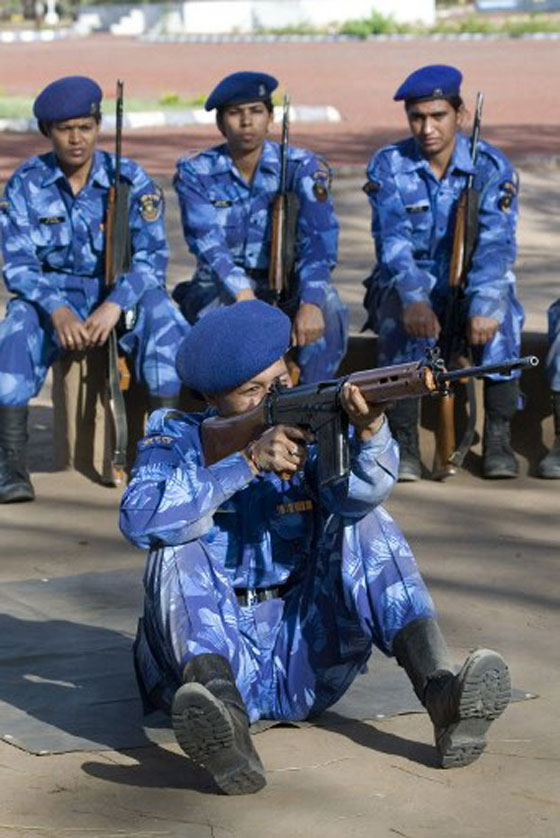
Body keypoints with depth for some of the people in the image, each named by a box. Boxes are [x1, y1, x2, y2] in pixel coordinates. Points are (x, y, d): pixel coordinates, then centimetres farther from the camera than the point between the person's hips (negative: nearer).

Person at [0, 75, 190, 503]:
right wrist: (58, 311, -28)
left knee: (160, 311, -33)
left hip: (122, 295, 0)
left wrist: (114, 306, -30)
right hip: (53, 295, 1)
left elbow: (152, 255, -12)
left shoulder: (130, 179, -6)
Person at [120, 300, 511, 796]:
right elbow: (140, 519, -22)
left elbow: (356, 493, -22)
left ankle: (442, 694, -33)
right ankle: (220, 713, -51)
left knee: (364, 522, -14)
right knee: (180, 546, -25)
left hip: (302, 666, 1)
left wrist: (370, 431, -43)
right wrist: (248, 462, -28)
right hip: (207, 654, -1)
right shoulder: (177, 439, 0)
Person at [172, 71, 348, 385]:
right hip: (220, 288, 0)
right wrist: (243, 294, -37)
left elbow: (318, 241, -17)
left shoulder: (303, 167, -3)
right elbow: (208, 241, -17)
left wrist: (310, 303, -36)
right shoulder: (196, 173, -1)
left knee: (328, 308, -31)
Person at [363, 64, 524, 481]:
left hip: (471, 284, 0)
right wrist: (414, 299, -42)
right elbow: (394, 239, -22)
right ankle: (404, 442, -29)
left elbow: (496, 243, -23)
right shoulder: (388, 166, -7)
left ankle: (498, 438, -26)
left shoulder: (492, 166, -9)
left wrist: (484, 304, -43)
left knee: (500, 310, -34)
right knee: (401, 317, -35)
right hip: (406, 283, 0)